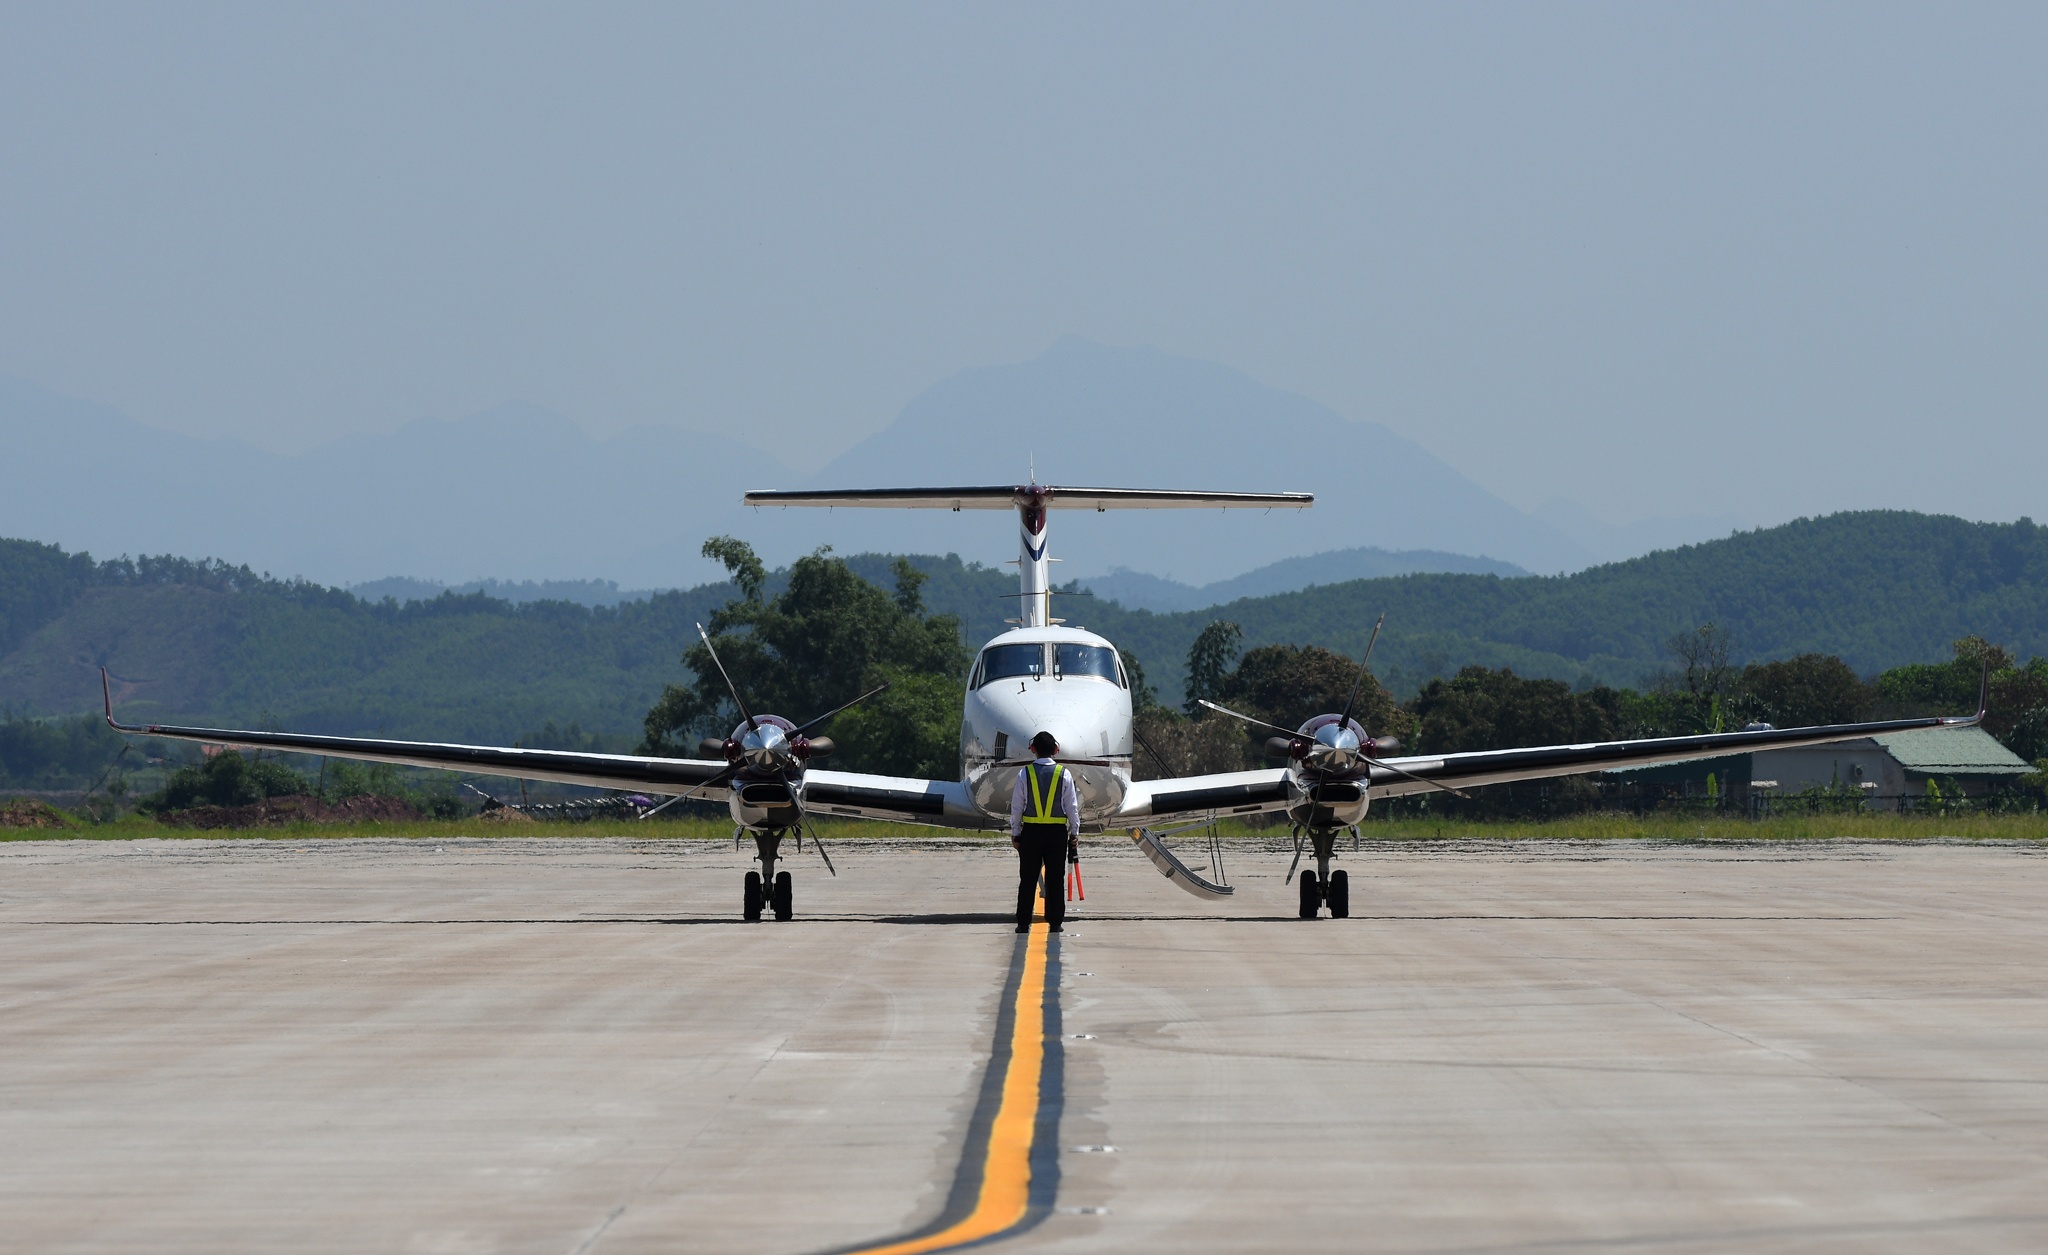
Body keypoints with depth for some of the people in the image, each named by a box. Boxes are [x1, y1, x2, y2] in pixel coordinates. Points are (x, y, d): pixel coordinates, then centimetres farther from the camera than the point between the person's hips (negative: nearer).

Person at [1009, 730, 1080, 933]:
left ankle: (1024, 922, 3)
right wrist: (1074, 832, 9)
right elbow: (1072, 807, 1)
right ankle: (1055, 921, 4)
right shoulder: (1064, 774, -2)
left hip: (1031, 831, 0)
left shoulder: (1025, 774, -3)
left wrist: (1015, 833, 7)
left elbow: (1016, 806, 0)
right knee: (1055, 878, 5)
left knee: (1028, 878, 4)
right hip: (1057, 832, 0)